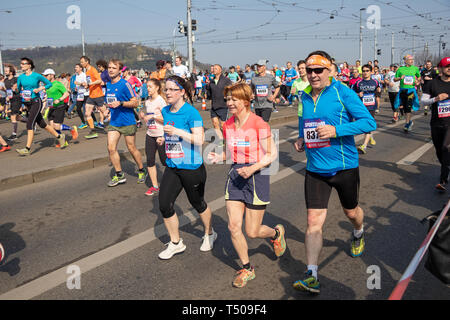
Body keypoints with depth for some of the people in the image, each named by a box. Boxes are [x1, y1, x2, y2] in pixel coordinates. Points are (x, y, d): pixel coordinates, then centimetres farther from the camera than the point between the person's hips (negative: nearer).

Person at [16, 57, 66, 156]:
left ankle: (27, 149, -16)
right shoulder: (20, 77, 7)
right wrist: (22, 93, -3)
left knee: (30, 124, -16)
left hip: (36, 102, -6)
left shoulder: (37, 76, -7)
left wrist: (40, 89, -12)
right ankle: (59, 136, 31)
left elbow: (49, 84, 2)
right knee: (42, 124, 14)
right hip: (27, 103, 6)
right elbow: (18, 89, 17)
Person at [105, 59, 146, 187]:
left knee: (132, 148, 5)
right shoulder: (108, 85, 9)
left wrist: (120, 103, -25)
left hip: (128, 122, -6)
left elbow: (135, 102, -14)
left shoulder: (125, 84, -12)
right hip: (114, 122, 6)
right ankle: (119, 175, 9)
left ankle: (141, 171, 27)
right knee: (111, 148, -4)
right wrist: (109, 107, 15)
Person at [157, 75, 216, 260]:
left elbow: (200, 139, -20)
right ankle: (176, 243, 20)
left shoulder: (191, 112, -15)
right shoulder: (165, 111, 7)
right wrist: (164, 139, 6)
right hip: (172, 167, 6)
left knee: (198, 204, 11)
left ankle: (209, 234, 39)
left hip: (192, 168, -6)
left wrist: (177, 132, -25)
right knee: (164, 206, 1)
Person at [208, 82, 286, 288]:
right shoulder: (228, 125, 4)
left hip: (257, 176, -5)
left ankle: (276, 233, 38)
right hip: (236, 175, 5)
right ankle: (247, 269, 21)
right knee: (233, 227, 0)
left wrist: (253, 168, -24)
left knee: (252, 232, 2)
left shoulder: (259, 124, -14)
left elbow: (271, 155, -11)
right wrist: (219, 157, -5)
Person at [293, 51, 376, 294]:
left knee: (351, 212, 21)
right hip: (315, 169, 3)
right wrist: (302, 139, 2)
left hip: (344, 166, -3)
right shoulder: (305, 96, 5)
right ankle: (312, 276, -3)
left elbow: (369, 122, -14)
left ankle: (358, 234, 57)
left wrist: (336, 130, -25)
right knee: (314, 221, -6)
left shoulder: (343, 93, -11)